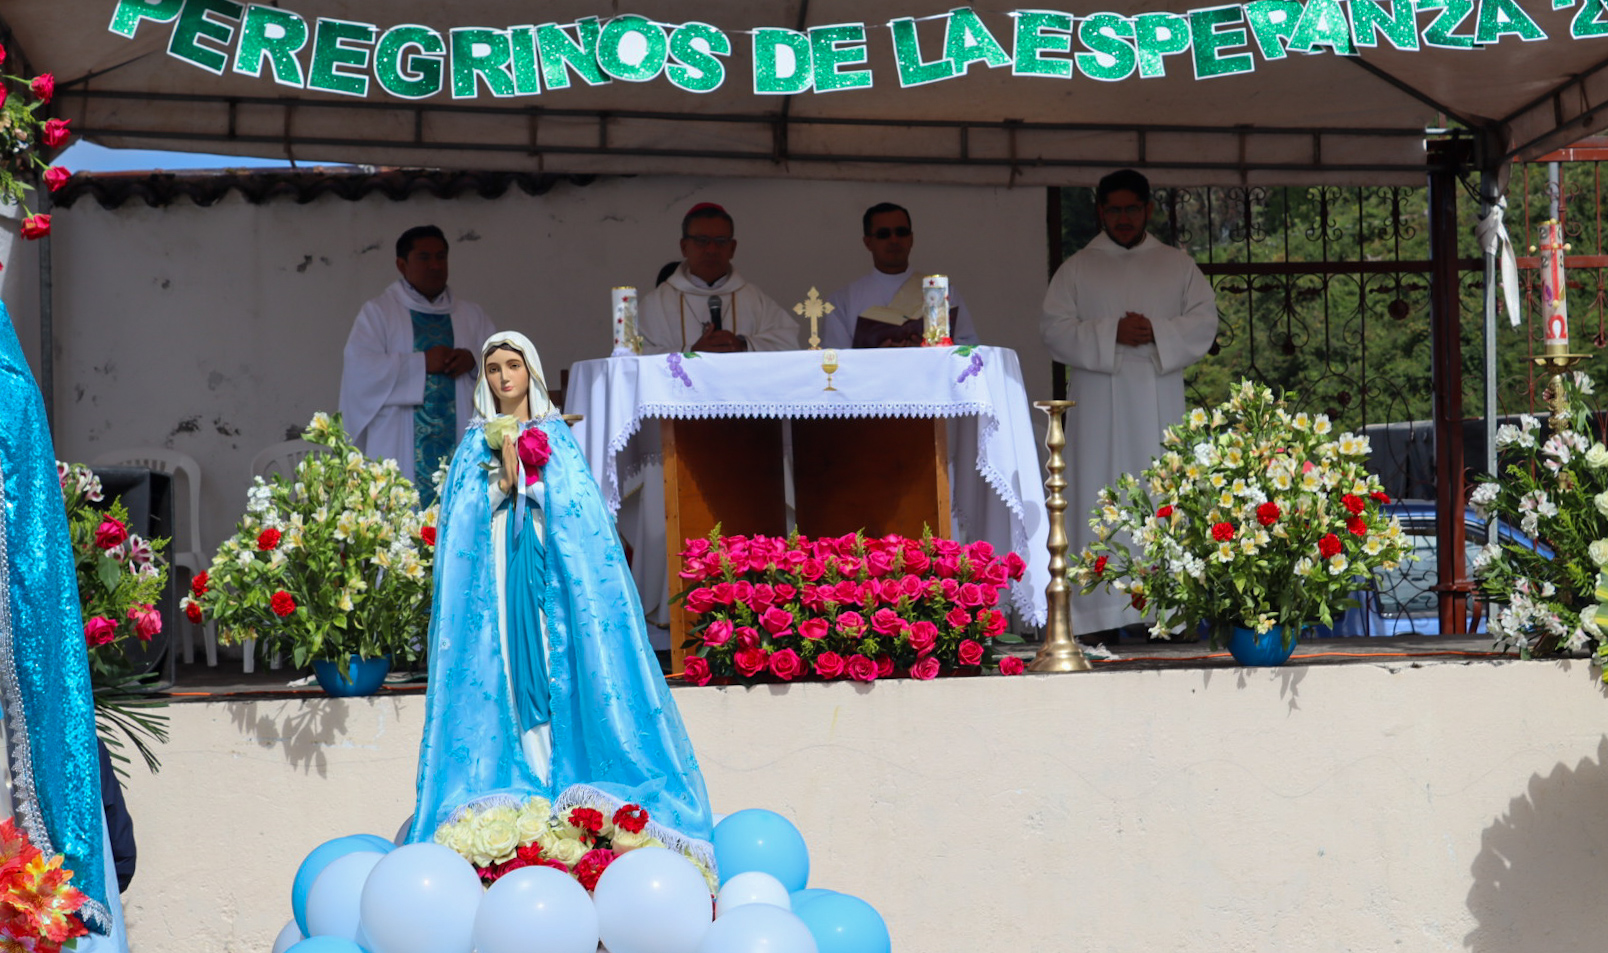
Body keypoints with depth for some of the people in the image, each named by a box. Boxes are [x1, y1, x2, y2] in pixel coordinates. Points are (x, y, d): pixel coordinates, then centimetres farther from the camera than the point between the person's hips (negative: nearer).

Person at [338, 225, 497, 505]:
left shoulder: (472, 316, 19)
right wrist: (422, 363, -12)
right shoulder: (378, 312, 8)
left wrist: (476, 361, -8)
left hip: (460, 448, 3)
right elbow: (360, 368, -6)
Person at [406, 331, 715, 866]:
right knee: (505, 665, -8)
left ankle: (563, 784, -12)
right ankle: (510, 794, -11)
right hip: (496, 564, 1)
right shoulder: (477, 442, 14)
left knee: (559, 663, -10)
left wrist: (523, 476, -8)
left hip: (549, 562, -1)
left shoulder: (556, 435, 11)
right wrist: (504, 477, -8)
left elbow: (578, 507, 3)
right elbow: (463, 517, 5)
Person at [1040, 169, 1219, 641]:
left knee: (1163, 501, -3)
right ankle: (1101, 615, -5)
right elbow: (1054, 328, 0)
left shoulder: (1177, 265, 15)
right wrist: (1111, 334, -14)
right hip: (1098, 404, -1)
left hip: (1159, 400, 1)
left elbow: (1204, 321, 5)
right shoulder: (1077, 269, 11)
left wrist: (1157, 332, -13)